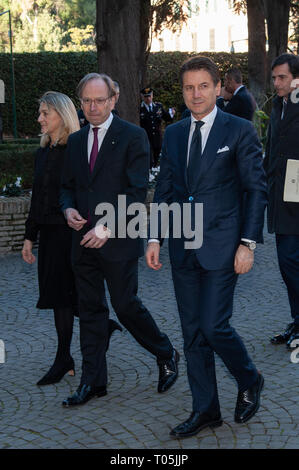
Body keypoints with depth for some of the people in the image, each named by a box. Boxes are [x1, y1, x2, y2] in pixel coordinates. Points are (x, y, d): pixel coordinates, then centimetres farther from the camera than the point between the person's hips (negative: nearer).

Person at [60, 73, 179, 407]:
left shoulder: (133, 137, -6)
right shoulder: (76, 141, 13)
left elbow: (137, 191, -12)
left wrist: (107, 228, -18)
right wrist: (68, 209, -3)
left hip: (118, 240, -6)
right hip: (84, 240, 6)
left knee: (126, 305, -1)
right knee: (90, 309, 9)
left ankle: (166, 355, 24)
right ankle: (92, 381, 17)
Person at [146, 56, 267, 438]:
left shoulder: (239, 131, -4)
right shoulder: (173, 134, 11)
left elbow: (256, 189, -5)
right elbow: (164, 191, 15)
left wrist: (248, 243, -11)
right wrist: (155, 238, 6)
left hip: (221, 247, -5)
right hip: (183, 248, 5)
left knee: (214, 327, -9)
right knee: (192, 332, 8)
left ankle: (249, 382, 20)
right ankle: (205, 410, 20)